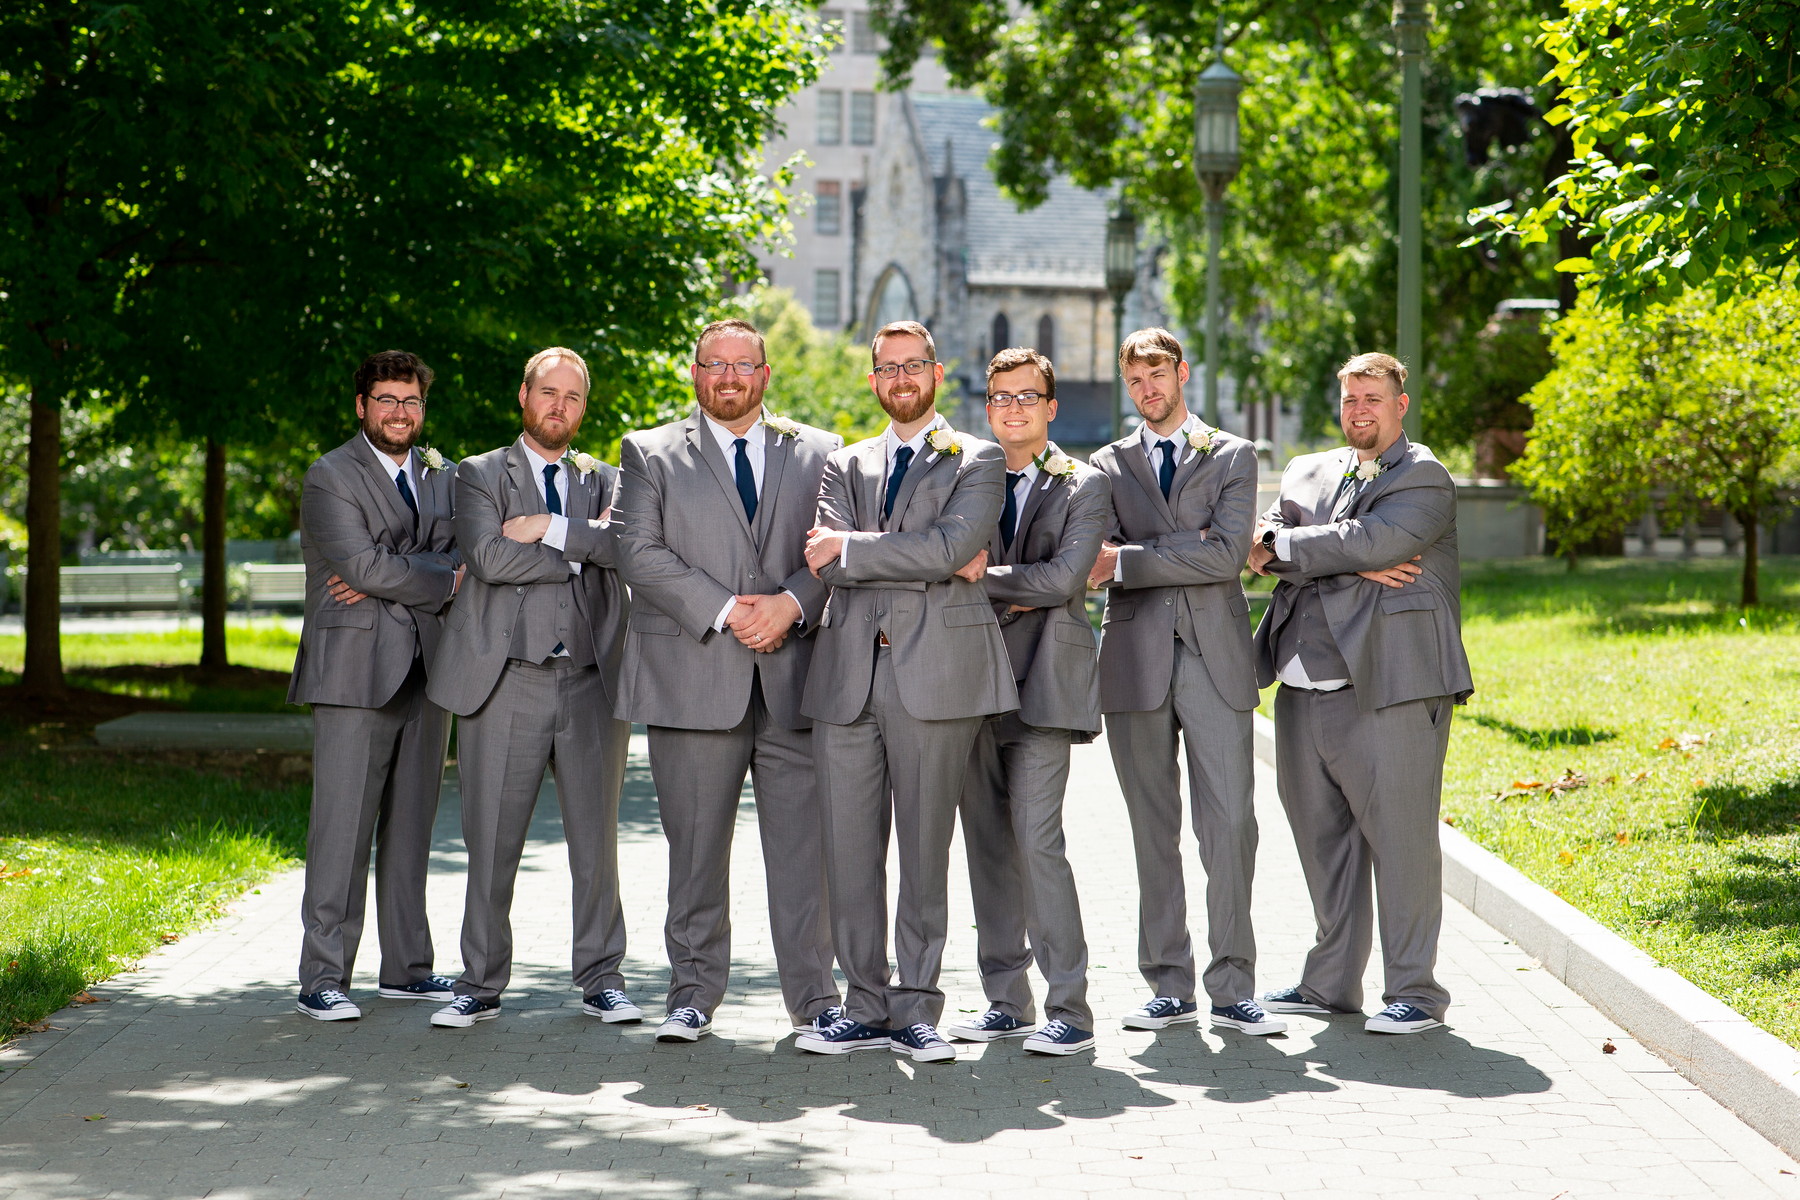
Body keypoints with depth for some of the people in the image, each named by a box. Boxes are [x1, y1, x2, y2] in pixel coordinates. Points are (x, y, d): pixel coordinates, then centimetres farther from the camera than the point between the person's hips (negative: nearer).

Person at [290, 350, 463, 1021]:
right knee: (343, 827, -8)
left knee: (412, 825, 9)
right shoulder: (330, 477, -2)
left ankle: (406, 968, 17)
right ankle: (322, 979, -5)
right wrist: (443, 582, -5)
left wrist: (386, 581, -11)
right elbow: (363, 563, -14)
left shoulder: (440, 476, 17)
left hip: (425, 670, 6)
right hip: (356, 669, -6)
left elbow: (456, 556, 3)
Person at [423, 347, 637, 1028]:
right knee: (492, 843, 1)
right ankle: (481, 985, 11)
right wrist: (580, 555, -6)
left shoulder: (605, 481, 16)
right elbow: (488, 556, -11)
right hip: (507, 683, -2)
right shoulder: (480, 475, 8)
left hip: (592, 683, 2)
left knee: (596, 840, 5)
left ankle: (602, 981, 14)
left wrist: (551, 529, -11)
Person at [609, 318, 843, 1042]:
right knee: (695, 846, 2)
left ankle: (814, 997, 6)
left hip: (795, 677, 1)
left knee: (803, 844, -1)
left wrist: (792, 604, -12)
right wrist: (724, 611, -11)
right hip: (694, 676, -1)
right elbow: (639, 552, -2)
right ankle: (694, 993, 12)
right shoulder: (650, 453, 10)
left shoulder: (818, 453, 14)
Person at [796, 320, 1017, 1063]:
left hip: (934, 669, -3)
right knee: (849, 849, 2)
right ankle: (866, 1008, 10)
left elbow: (949, 545, -10)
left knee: (925, 848, -1)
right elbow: (831, 561, 2)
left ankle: (913, 1010, 5)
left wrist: (851, 548, -6)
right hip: (848, 672, 3)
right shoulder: (845, 466, 19)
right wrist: (939, 565, -6)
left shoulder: (976, 462, 8)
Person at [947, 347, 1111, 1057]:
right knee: (987, 843, 7)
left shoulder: (1084, 487, 3)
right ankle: (1005, 1001, 15)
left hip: (1044, 679, -5)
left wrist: (982, 576, -7)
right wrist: (1017, 592, -8)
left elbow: (1064, 577, -10)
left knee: (1036, 839, -13)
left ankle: (1069, 1009, -10)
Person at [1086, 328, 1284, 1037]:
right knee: (1154, 832, 4)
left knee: (1229, 825, -8)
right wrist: (1182, 548, -10)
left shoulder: (1232, 457, 9)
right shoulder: (1108, 464, 15)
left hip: (1214, 658, -2)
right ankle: (1169, 988, 10)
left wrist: (1129, 561, -8)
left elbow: (1227, 554, -6)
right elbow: (1094, 561, 0)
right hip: (1135, 658, 2)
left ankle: (1232, 990, -4)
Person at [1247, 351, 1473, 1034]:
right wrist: (1356, 566, -12)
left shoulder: (1423, 479, -1)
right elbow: (1267, 549, 2)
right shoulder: (1308, 473, 19)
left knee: (1399, 837, -6)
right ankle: (1331, 983, 21)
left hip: (1387, 685, -6)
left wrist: (1279, 546, -7)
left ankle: (1414, 990, 1)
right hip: (1306, 683, 7)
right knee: (1321, 834, 12)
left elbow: (1372, 540, -17)